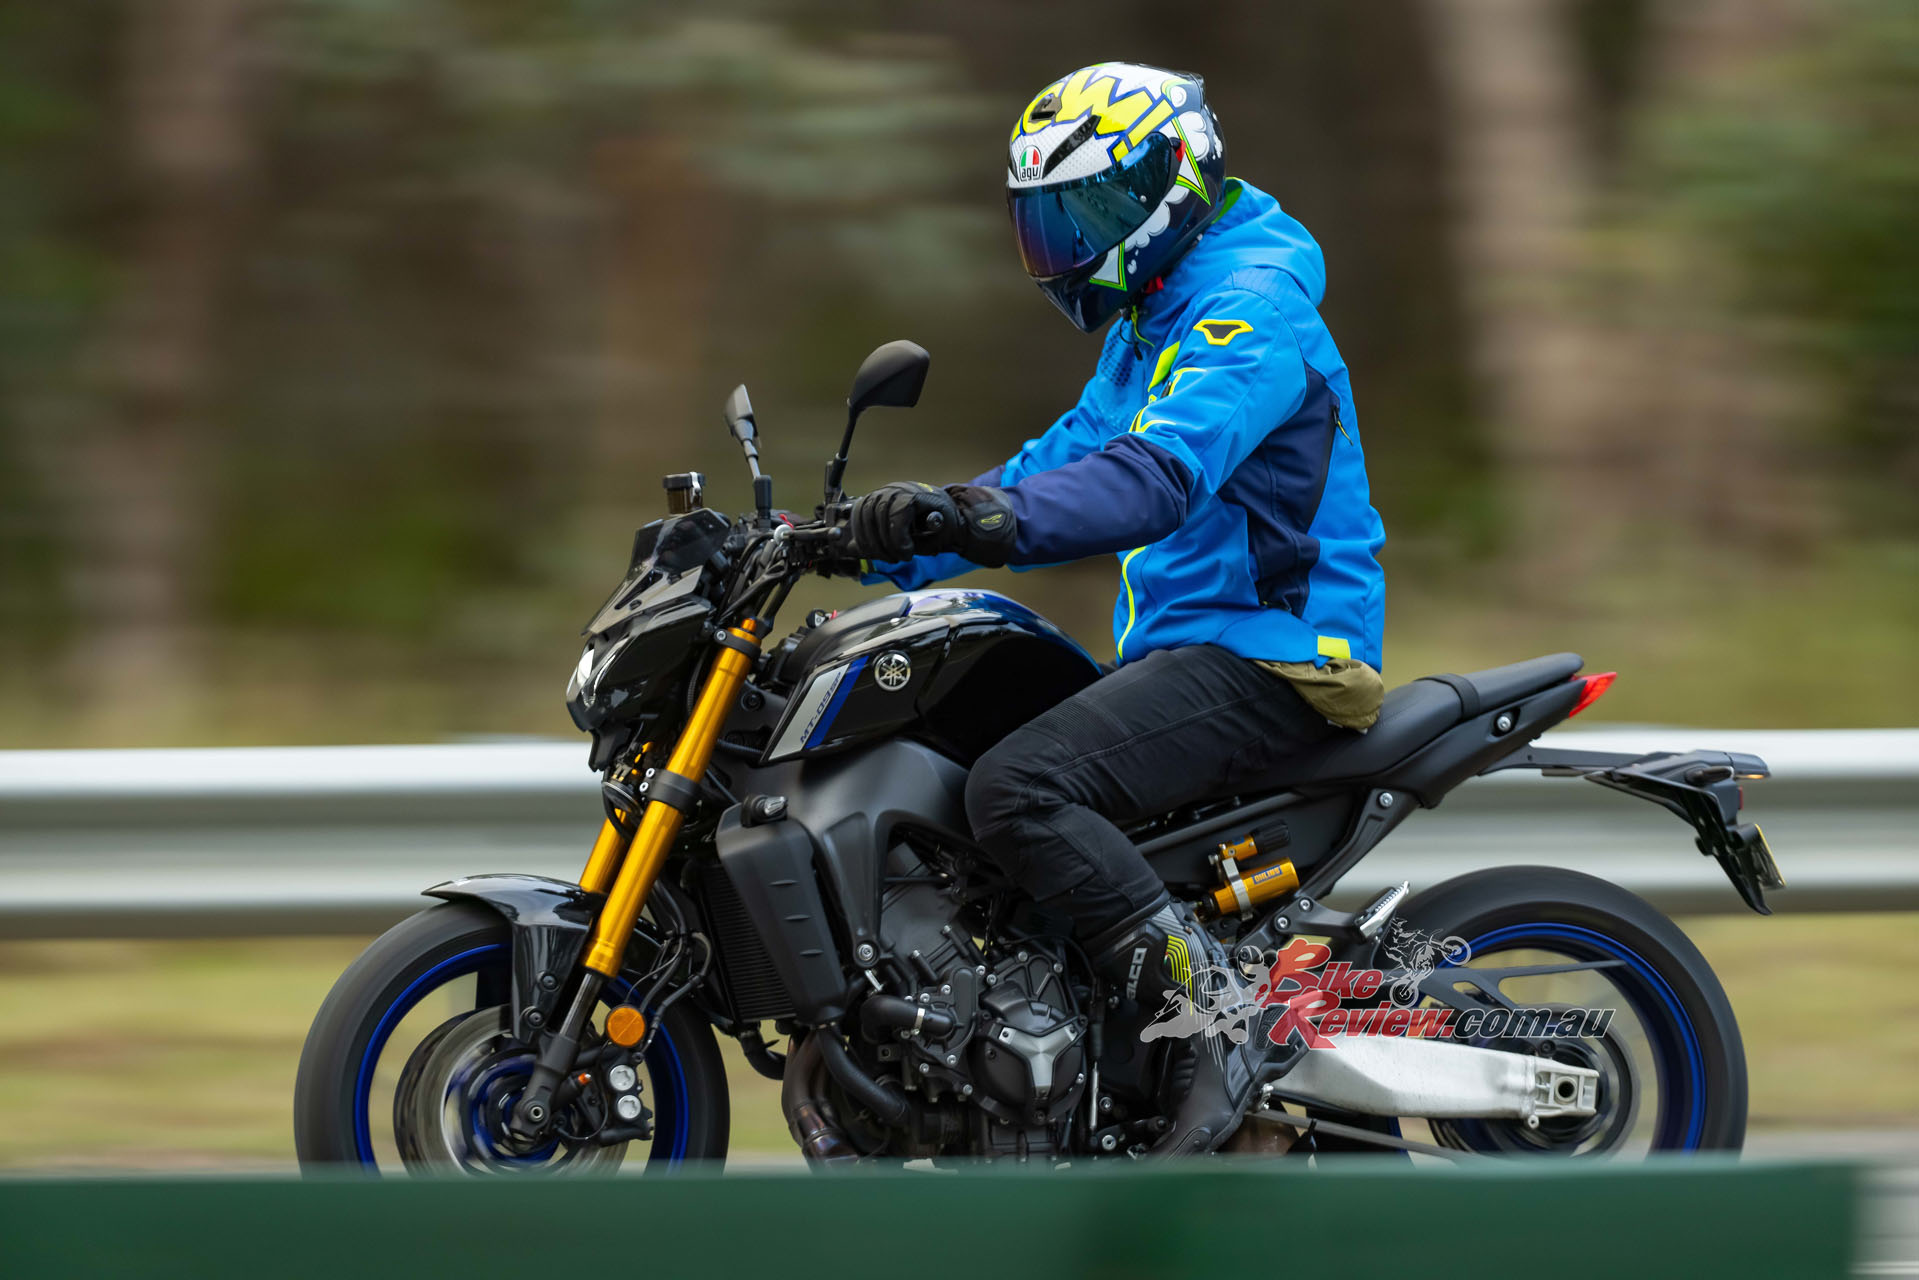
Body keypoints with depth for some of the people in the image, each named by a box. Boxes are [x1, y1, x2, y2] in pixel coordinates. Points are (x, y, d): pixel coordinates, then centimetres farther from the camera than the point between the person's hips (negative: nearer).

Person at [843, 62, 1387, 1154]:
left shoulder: (1251, 307, -15)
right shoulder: (1152, 317, 20)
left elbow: (1162, 475, -31)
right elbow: (1071, 457, 25)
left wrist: (997, 523, -43)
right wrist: (908, 542, 13)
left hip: (1265, 654, -11)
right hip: (1183, 648, 11)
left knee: (1019, 789, -27)